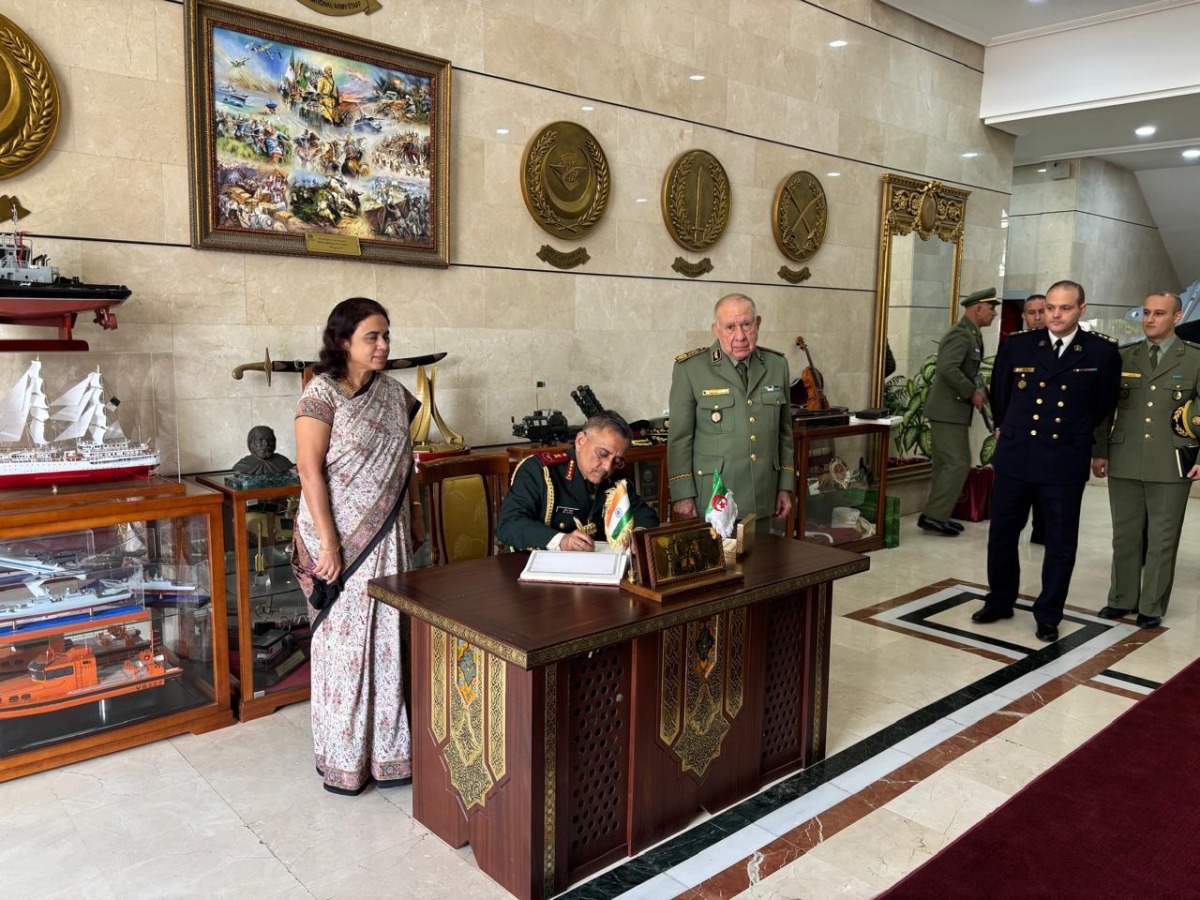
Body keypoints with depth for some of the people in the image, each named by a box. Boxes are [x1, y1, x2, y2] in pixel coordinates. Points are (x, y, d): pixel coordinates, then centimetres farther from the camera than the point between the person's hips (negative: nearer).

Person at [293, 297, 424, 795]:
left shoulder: (394, 393, 8)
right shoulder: (322, 393, -11)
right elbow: (310, 471, -15)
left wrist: (414, 516, 17)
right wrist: (327, 543, -19)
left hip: (388, 536, 6)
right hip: (342, 537, -6)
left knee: (387, 638, 11)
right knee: (344, 642, 3)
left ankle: (387, 750, 24)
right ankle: (343, 757, 20)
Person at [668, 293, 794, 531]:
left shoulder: (777, 365, 5)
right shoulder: (690, 368, -8)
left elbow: (784, 432, 11)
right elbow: (679, 437, -7)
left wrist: (786, 486, 10)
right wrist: (682, 496, -9)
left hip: (761, 501, 4)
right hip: (710, 500, -4)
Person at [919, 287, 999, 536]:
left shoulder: (970, 334, 16)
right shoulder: (961, 334, -15)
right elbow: (948, 369, -28)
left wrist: (979, 391, 4)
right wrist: (973, 393, -19)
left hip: (951, 409, 10)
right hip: (949, 409, -10)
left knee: (946, 464, 12)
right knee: (958, 463, -10)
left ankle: (937, 515, 17)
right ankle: (933, 515, -6)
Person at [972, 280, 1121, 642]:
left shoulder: (1102, 351, -4)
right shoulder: (1017, 345, 0)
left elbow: (1104, 405, 10)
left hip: (1065, 463, -1)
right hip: (1014, 457, 2)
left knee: (1061, 543, 7)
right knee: (1001, 535, 12)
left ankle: (1048, 616, 23)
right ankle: (999, 601, 30)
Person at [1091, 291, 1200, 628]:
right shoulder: (1123, 357, 8)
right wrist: (1099, 452, 6)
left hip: (1171, 466, -2)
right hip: (1124, 462, 2)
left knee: (1162, 539, 6)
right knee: (1125, 535, 11)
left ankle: (1152, 607, 17)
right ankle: (1122, 599, 23)